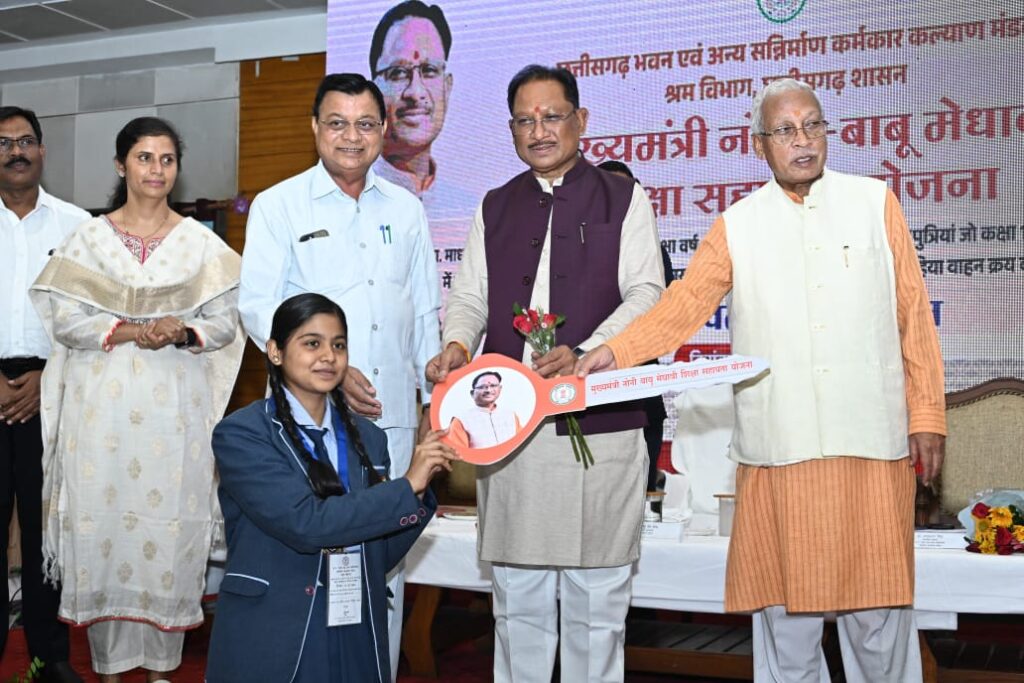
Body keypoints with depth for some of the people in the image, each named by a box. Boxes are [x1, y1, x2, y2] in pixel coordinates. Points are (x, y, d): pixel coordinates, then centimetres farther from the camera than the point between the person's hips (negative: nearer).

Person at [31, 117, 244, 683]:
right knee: (103, 526, 0)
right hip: (103, 409, 0)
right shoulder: (88, 238, 6)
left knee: (170, 528, 0)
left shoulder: (202, 243, 7)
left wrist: (182, 333, -14)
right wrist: (128, 331, -14)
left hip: (175, 410, 0)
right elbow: (63, 318, 0)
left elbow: (224, 323, 5)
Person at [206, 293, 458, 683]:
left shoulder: (367, 438, 8)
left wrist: (420, 489, -5)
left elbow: (378, 558, 8)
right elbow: (304, 523, -20)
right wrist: (407, 487, -16)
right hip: (272, 646, -4)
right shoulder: (241, 434, -8)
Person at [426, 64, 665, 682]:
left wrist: (583, 354, -20)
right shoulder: (495, 208, 18)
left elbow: (646, 295, -3)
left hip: (600, 421, -3)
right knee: (518, 595, 11)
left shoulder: (623, 198, 6)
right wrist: (457, 345, -8)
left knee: (598, 595, 3)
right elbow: (469, 296, 15)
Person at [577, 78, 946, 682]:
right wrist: (616, 351, -16)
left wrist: (927, 415, 5)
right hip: (779, 445, 1)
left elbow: (914, 314, 7)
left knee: (878, 605, 4)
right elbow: (683, 307, 0)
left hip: (872, 440, 0)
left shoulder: (874, 202, 8)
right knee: (785, 605, 7)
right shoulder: (737, 225, 8)